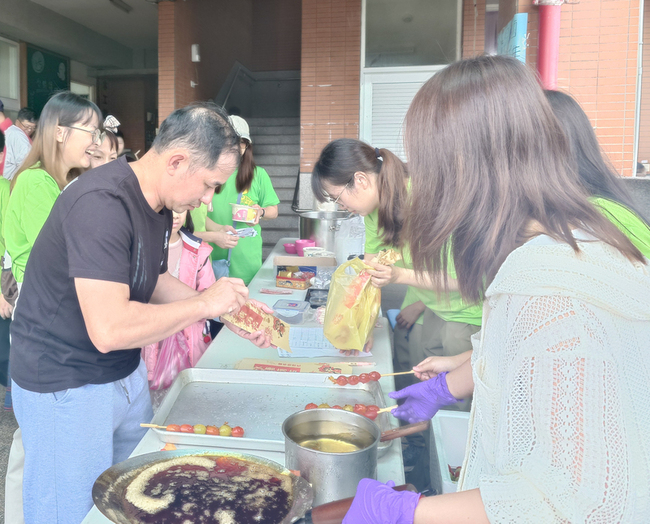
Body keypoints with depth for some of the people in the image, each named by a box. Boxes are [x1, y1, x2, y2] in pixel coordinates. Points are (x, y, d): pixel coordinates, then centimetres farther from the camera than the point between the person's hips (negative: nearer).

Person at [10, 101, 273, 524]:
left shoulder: (160, 203, 0)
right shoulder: (101, 204, -29)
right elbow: (109, 329, -36)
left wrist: (228, 310, -1)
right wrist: (205, 303, -25)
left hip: (126, 374, 8)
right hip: (65, 388, -8)